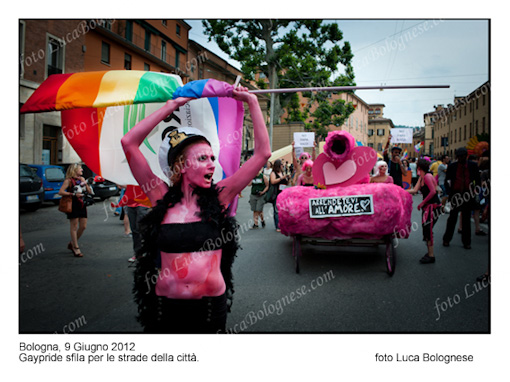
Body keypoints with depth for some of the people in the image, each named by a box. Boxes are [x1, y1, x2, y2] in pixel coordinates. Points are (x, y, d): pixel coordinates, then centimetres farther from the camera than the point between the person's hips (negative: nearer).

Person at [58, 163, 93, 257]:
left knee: (83, 226, 7)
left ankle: (72, 244, 24)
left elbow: (90, 192, 11)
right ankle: (76, 248, 4)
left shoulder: (82, 179, 13)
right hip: (73, 205, -7)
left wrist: (85, 183, -4)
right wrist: (74, 194, -19)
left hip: (82, 205, 7)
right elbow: (60, 192, -14)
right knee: (74, 227, -2)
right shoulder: (69, 180, -6)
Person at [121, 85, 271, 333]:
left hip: (211, 306, 1)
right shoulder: (163, 198, -4)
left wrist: (252, 102, -1)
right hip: (165, 306, 0)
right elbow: (129, 143, -7)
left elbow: (262, 153, -4)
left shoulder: (219, 196, -3)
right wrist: (171, 106, -4)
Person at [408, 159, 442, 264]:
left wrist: (422, 203, -16)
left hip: (433, 205, -9)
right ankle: (429, 252, 20)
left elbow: (433, 191, -21)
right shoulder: (421, 177, 13)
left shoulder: (427, 176, -15)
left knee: (428, 229, -10)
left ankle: (431, 256, -4)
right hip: (427, 206, 9)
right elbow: (415, 190, 6)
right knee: (425, 228, 10)